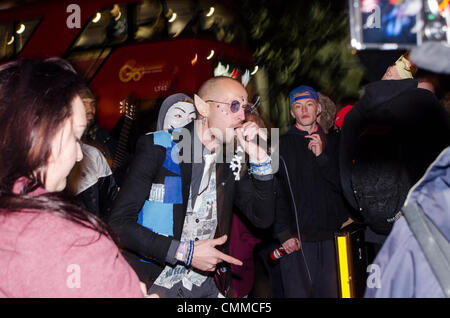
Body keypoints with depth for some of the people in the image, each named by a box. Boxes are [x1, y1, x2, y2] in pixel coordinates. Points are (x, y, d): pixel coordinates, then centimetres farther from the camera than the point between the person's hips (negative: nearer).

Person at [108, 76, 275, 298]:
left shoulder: (233, 159, 3)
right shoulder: (158, 147, -13)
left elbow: (262, 219, 0)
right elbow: (119, 223, -17)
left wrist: (259, 158, -10)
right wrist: (185, 252, -21)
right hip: (155, 282, -4)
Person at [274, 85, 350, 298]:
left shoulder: (331, 143, 13)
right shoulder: (282, 146, 2)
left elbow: (343, 184, 4)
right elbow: (277, 194, -3)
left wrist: (321, 156, -8)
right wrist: (284, 234, -10)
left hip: (329, 235, 3)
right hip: (296, 239, -3)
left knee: (329, 291, 9)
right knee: (298, 291, -1)